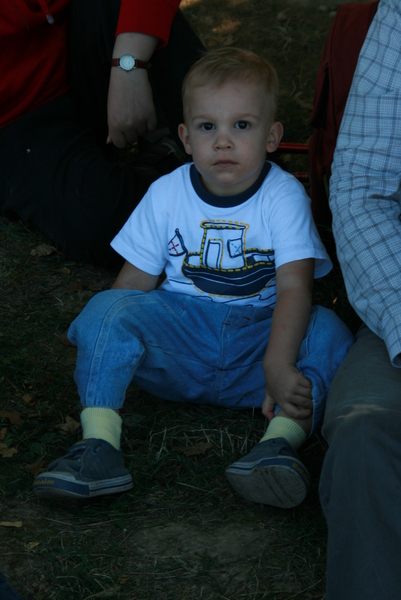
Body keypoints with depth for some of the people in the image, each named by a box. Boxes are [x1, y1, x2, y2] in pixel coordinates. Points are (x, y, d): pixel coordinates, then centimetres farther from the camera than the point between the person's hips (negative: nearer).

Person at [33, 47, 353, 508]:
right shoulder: (166, 195, 1)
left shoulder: (284, 197, -7)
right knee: (106, 310, -23)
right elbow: (135, 280, 4)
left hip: (259, 335, -1)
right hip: (181, 332, 2)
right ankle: (100, 445, -31)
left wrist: (278, 365, -33)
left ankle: (281, 440, -45)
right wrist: (101, 354, -8)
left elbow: (295, 286, -19)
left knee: (328, 333, -29)